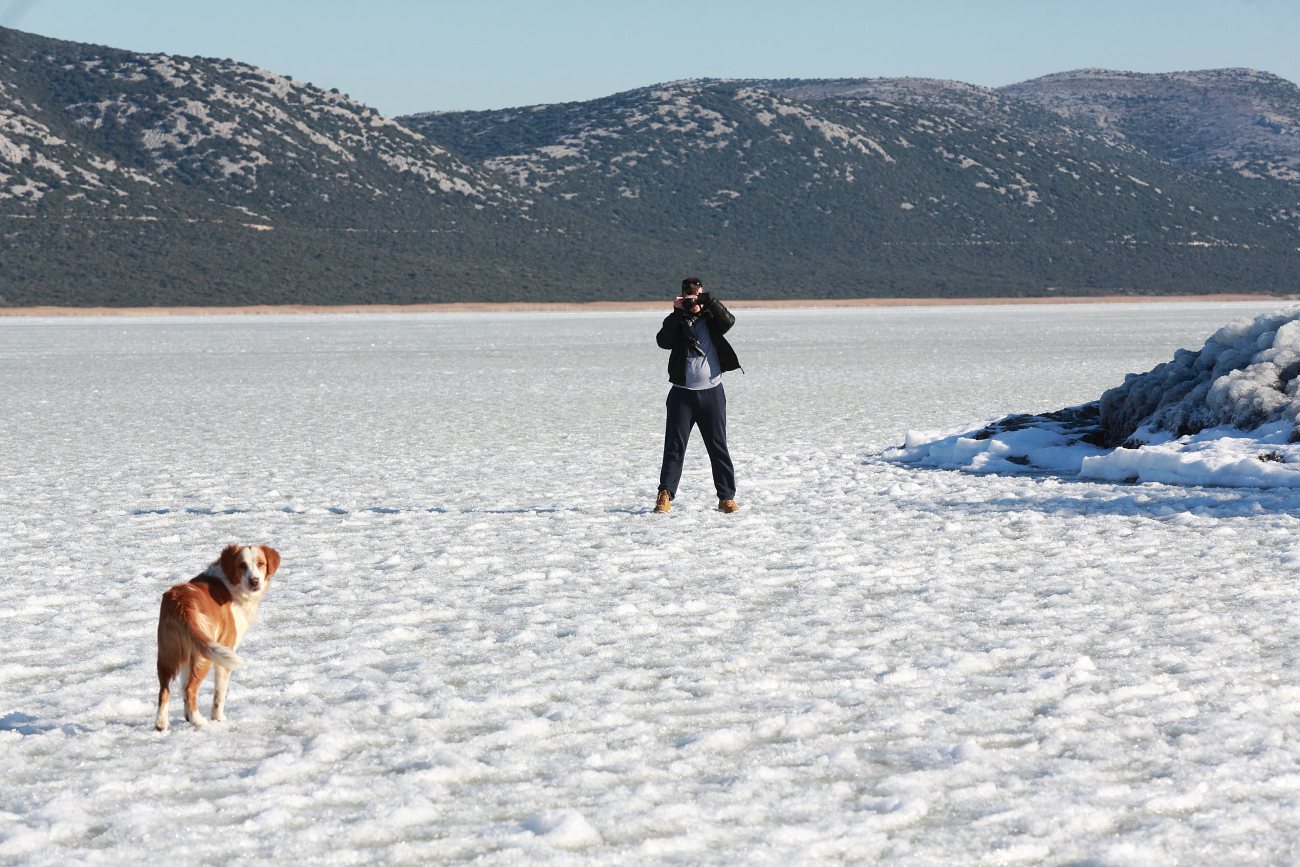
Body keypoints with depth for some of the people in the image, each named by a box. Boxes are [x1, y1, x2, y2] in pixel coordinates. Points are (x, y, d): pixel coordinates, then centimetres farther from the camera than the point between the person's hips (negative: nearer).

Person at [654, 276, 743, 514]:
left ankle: (726, 498, 7)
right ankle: (665, 495, -4)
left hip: (712, 391, 0)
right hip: (683, 393, 0)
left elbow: (728, 321, -15)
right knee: (674, 445, -4)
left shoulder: (711, 318, 7)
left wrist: (708, 301, -26)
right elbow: (663, 341, -13)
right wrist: (677, 313, -19)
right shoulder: (677, 321, 6)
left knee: (718, 447, 3)